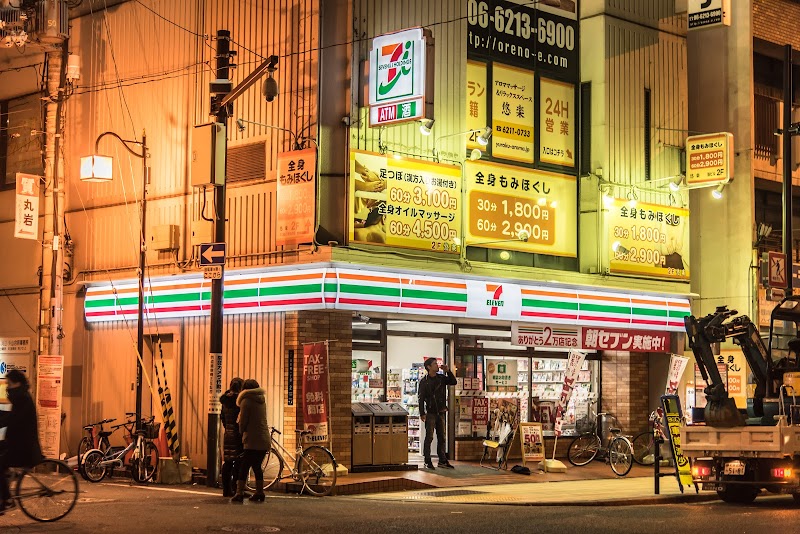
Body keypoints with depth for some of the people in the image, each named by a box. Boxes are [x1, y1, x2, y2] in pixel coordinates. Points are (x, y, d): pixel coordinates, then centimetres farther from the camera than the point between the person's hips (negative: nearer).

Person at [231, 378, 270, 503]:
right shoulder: (262, 400, 13)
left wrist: (242, 432, 14)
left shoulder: (246, 401, -7)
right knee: (257, 467, 16)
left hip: (252, 441, -7)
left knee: (244, 467, -3)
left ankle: (239, 493, -8)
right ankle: (259, 493, 17)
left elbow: (242, 422, -5)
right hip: (265, 440, 7)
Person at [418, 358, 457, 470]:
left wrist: (448, 371, -3)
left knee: (442, 438, 9)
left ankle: (442, 460, 15)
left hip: (441, 412, 5)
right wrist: (422, 413, -14)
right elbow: (421, 398, -7)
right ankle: (427, 461, -1)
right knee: (429, 437, -4)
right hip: (430, 413, -5)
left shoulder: (441, 378, 9)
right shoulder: (424, 381, -5)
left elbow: (454, 382, 10)